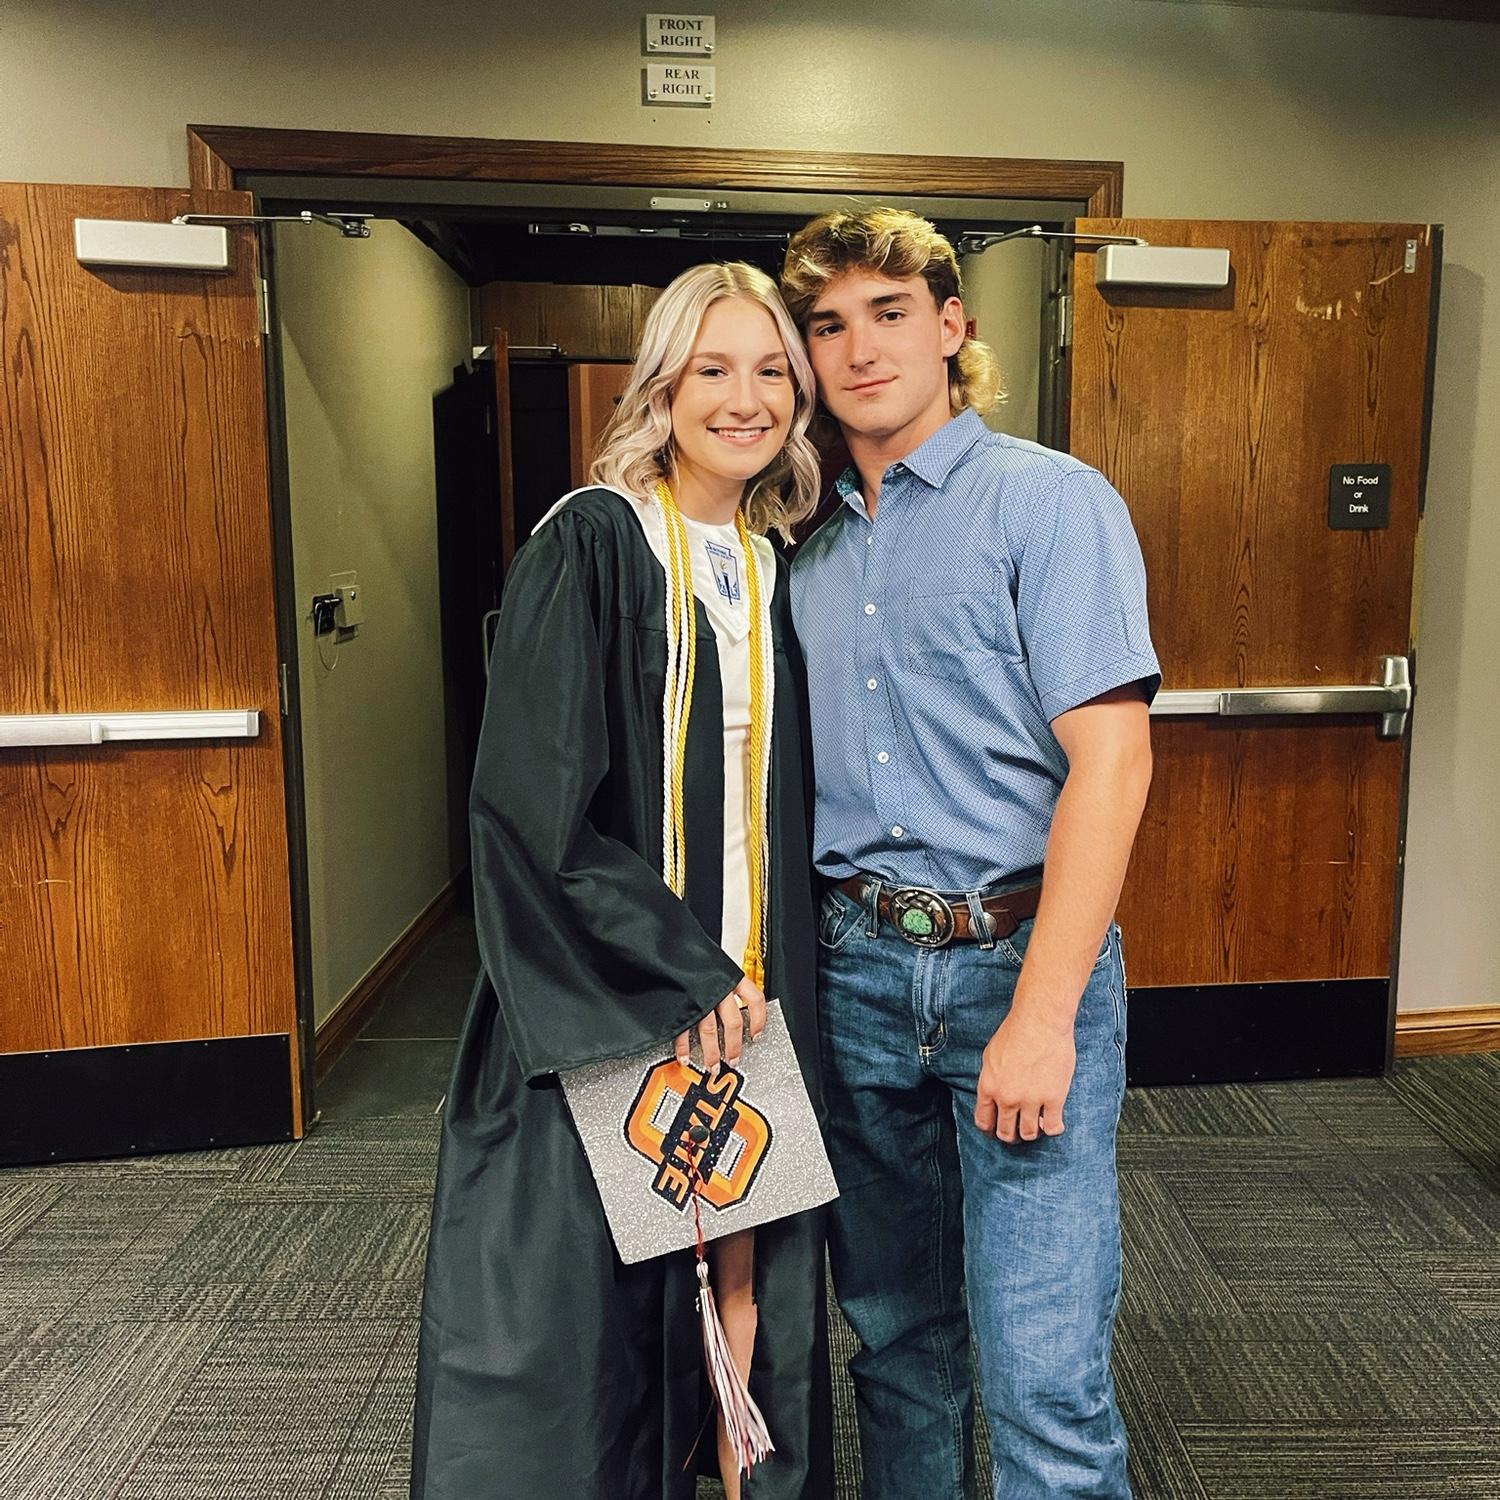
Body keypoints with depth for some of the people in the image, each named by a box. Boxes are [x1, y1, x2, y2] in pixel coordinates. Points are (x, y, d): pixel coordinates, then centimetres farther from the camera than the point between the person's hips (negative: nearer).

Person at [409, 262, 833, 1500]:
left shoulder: (782, 569, 9)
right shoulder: (591, 543, -9)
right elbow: (529, 798, -15)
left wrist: (747, 977, 6)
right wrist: (680, 971, -15)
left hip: (746, 992, 5)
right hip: (608, 1009, -5)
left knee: (742, 1289, 11)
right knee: (583, 1307, 6)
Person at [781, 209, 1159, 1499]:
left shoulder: (1051, 501, -4)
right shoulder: (810, 544, 12)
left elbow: (1110, 763, -12)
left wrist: (1041, 1014, -17)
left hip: (1016, 955, -5)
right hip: (856, 968, 5)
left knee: (1043, 1380, -3)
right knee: (896, 1331, 18)